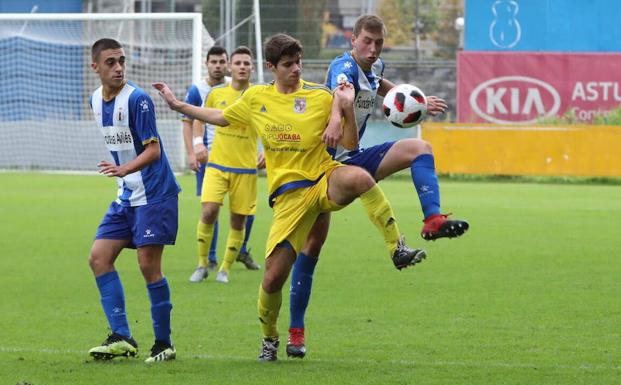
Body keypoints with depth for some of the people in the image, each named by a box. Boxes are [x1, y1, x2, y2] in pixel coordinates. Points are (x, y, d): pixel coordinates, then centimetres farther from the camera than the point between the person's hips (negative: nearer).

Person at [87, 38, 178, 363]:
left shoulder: (137, 99, -15)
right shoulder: (96, 100, 7)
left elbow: (153, 150, -19)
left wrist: (124, 169, -34)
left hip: (154, 193, -8)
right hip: (126, 195, 8)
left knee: (148, 264, -10)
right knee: (99, 257, -1)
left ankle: (163, 343, 1)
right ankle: (121, 337, -1)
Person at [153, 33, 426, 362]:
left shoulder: (321, 97, 1)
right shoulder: (255, 98, 9)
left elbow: (350, 145, 0)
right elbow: (220, 117, 28)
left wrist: (347, 109, -15)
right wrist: (178, 105, 30)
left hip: (325, 180, -2)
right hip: (288, 195, 2)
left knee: (359, 177, -41)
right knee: (273, 278, -6)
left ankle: (397, 248, -31)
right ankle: (269, 338, 24)